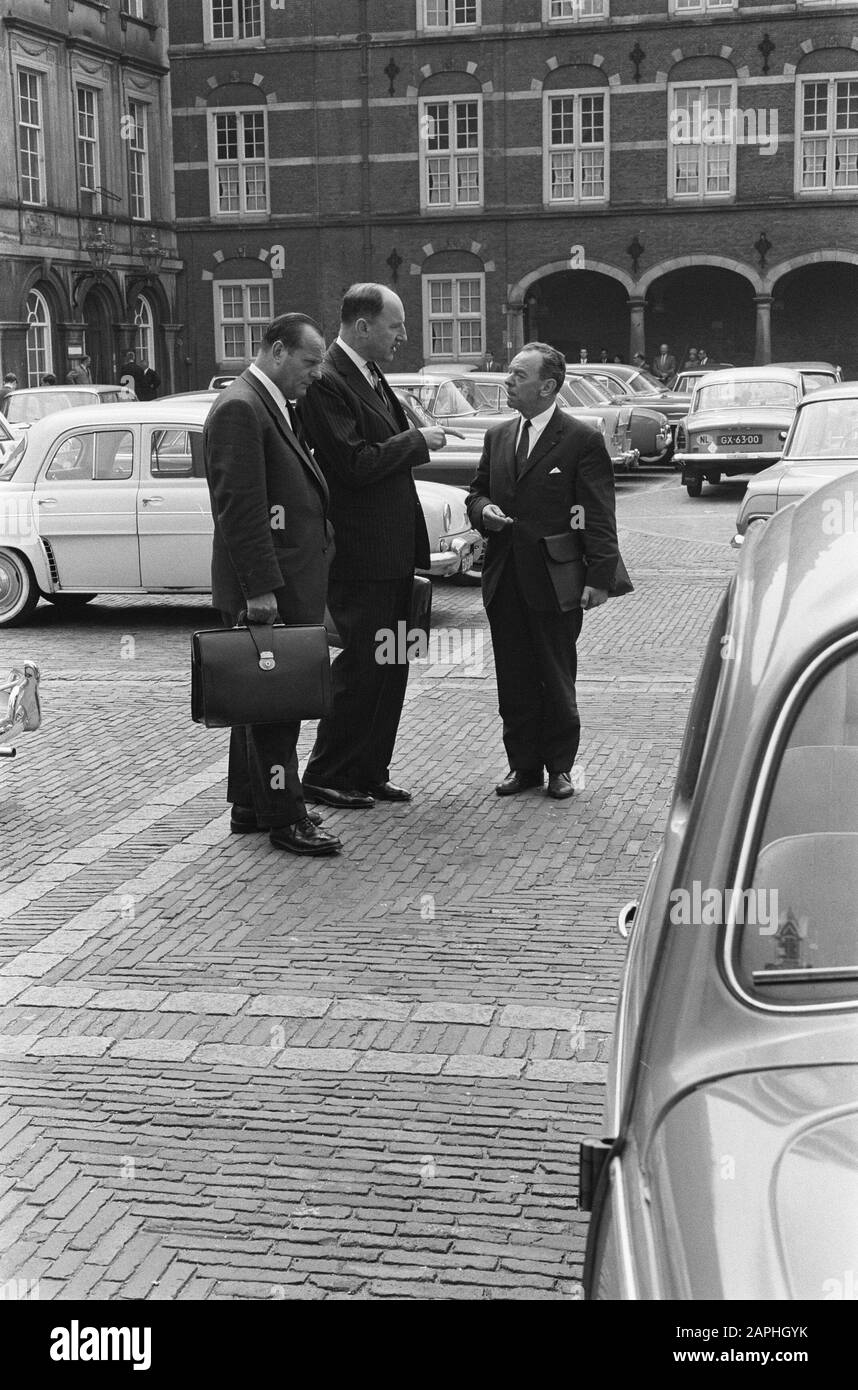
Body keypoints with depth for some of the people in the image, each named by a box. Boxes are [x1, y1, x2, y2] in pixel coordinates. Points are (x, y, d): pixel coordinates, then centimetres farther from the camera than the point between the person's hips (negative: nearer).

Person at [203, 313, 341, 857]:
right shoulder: (239, 409, -15)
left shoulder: (276, 408, 17)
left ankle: (250, 805, 26)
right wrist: (259, 588, -23)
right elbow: (239, 506, -21)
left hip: (293, 583, 10)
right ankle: (284, 818, 2)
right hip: (268, 588, -10)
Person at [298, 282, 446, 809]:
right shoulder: (326, 383, -16)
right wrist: (417, 440, -13)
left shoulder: (372, 378, 15)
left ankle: (370, 771, 23)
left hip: (395, 552, 10)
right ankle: (325, 778, 8)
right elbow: (354, 464, -23)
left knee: (390, 669, 13)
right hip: (360, 554, -9)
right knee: (360, 668, -3)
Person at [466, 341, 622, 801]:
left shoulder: (582, 440, -6)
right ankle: (523, 763, 20)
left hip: (554, 580, -5)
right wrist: (483, 511, -2)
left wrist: (599, 577, -15)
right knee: (513, 678, 9)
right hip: (504, 581, 5)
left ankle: (559, 766, 19)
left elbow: (599, 516, -8)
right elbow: (477, 493, 22)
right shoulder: (497, 437, 11)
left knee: (556, 679, 6)